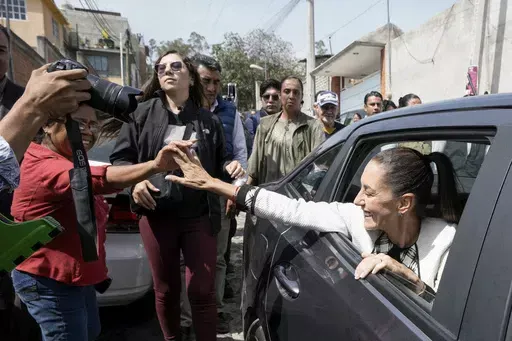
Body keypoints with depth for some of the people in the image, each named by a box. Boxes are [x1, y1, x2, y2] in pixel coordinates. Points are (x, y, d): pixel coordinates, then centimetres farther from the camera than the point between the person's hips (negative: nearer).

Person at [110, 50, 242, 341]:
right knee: (166, 290, 17)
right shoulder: (143, 113, 3)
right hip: (156, 216, 1)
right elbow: (120, 157, 5)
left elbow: (218, 164, 15)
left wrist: (229, 166, -7)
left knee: (203, 291, 6)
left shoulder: (208, 120, 7)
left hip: (200, 217, 0)